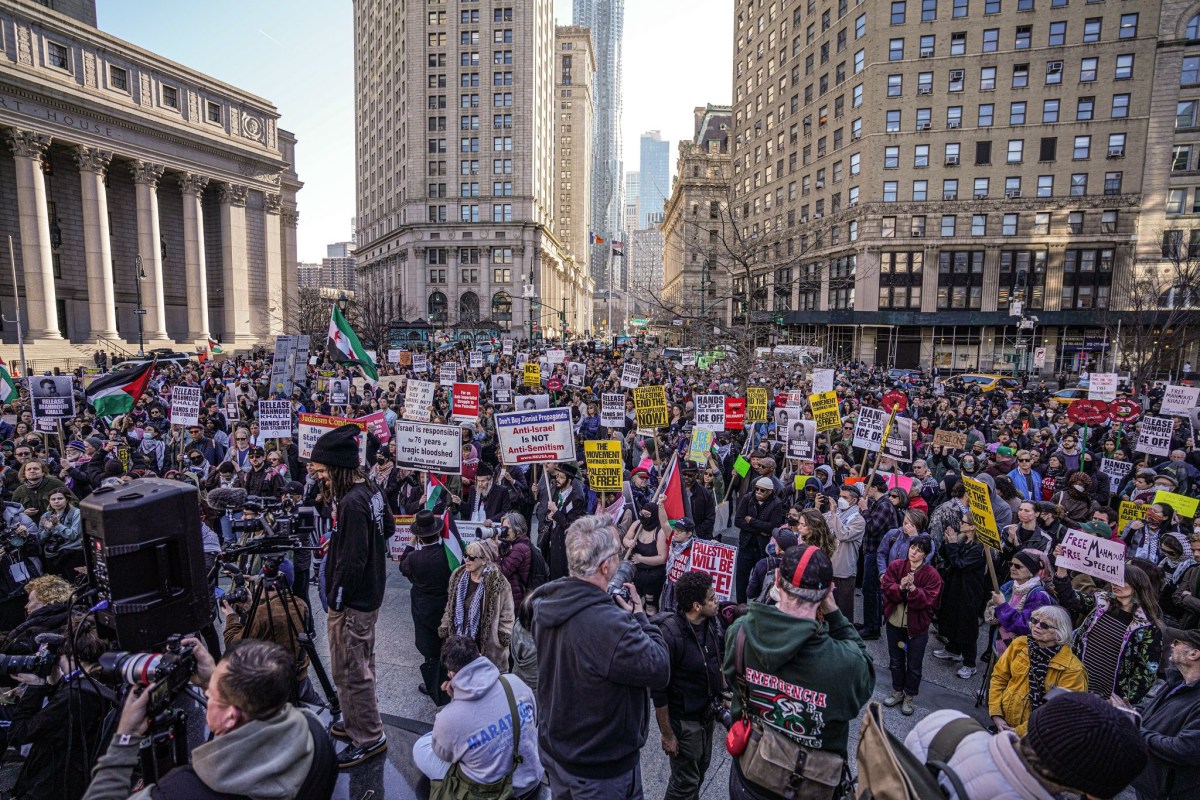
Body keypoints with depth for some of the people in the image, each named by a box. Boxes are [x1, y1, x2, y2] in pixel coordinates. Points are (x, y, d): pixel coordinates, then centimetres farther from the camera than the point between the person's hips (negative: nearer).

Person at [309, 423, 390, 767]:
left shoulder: (351, 503, -26)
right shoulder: (371, 491, 2)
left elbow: (352, 559, -26)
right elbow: (388, 529, 17)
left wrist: (337, 597, -14)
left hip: (350, 602, -10)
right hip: (369, 594, 10)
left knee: (351, 672, 5)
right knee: (361, 666, 23)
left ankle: (369, 738, 19)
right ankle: (358, 722, 40)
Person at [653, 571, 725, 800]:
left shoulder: (711, 622, -9)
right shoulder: (670, 635, -30)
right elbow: (658, 691, -22)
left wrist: (724, 692, 11)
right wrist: (667, 734, -16)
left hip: (708, 712, 7)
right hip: (683, 720, -6)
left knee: (701, 768, 25)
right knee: (685, 781, 10)